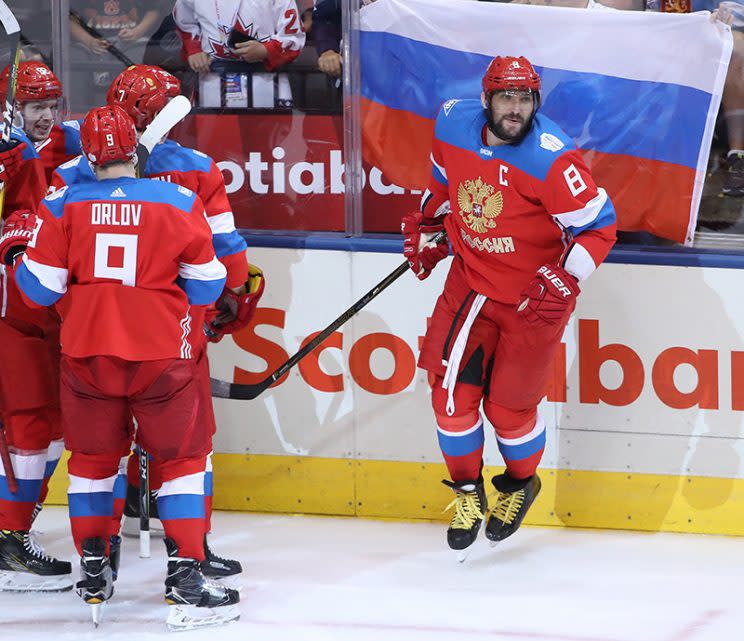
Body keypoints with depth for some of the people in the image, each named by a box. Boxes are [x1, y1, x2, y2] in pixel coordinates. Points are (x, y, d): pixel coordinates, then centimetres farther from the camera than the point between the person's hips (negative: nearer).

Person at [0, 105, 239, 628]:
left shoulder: (62, 206, -2)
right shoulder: (179, 202, -4)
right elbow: (204, 286, 2)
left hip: (87, 351, 2)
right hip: (161, 352, -2)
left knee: (93, 456, 18)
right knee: (183, 455, 9)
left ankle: (93, 574, 18)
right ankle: (185, 576, 1)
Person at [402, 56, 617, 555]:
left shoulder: (550, 158, -25)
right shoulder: (454, 124, -8)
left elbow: (599, 225, -19)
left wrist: (565, 281, -25)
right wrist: (427, 223, 15)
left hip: (534, 294, -4)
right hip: (471, 280, 4)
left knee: (508, 404, 2)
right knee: (451, 386, -5)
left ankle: (520, 483, 34)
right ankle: (468, 491, 18)